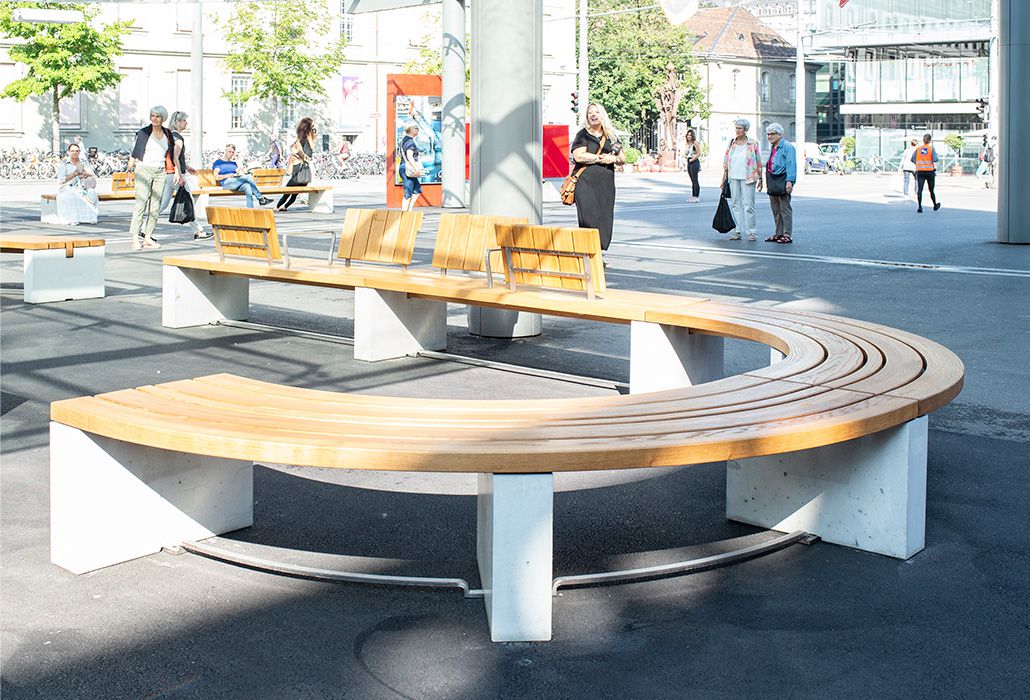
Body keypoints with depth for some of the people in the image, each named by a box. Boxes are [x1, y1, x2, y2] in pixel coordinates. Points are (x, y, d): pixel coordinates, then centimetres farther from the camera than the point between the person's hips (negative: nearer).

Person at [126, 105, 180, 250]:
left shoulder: (167, 134, 11)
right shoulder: (143, 133, 1)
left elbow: (172, 155, 17)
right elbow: (134, 154, 3)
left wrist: (177, 172, 11)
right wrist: (129, 171, -1)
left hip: (160, 172, 4)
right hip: (144, 170, -4)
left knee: (155, 206, 1)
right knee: (141, 202, -14)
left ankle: (147, 237, 5)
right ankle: (135, 238, -17)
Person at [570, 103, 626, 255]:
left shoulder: (610, 136, 17)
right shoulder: (583, 135, 3)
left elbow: (622, 159, 19)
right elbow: (579, 156, -13)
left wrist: (614, 159, -5)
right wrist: (601, 158, -9)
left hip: (606, 183, 5)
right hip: (586, 183, -5)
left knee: (605, 218, 1)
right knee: (589, 218, -11)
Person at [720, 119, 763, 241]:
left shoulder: (753, 144, 2)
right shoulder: (731, 143, 11)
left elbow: (759, 162, 4)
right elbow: (726, 161, 14)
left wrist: (760, 179, 1)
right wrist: (724, 177, 10)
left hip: (748, 178, -4)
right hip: (733, 178, 4)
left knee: (748, 204, -6)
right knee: (735, 204, 5)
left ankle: (752, 232, -2)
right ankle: (737, 231, 9)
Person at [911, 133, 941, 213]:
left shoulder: (918, 149, 3)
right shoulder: (932, 148, -4)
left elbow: (913, 159, 0)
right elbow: (935, 159, -15)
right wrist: (938, 158, 6)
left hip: (920, 171, 1)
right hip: (930, 171, -1)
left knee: (919, 190, -4)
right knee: (931, 190, 14)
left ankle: (920, 206, -18)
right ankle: (935, 205, 32)